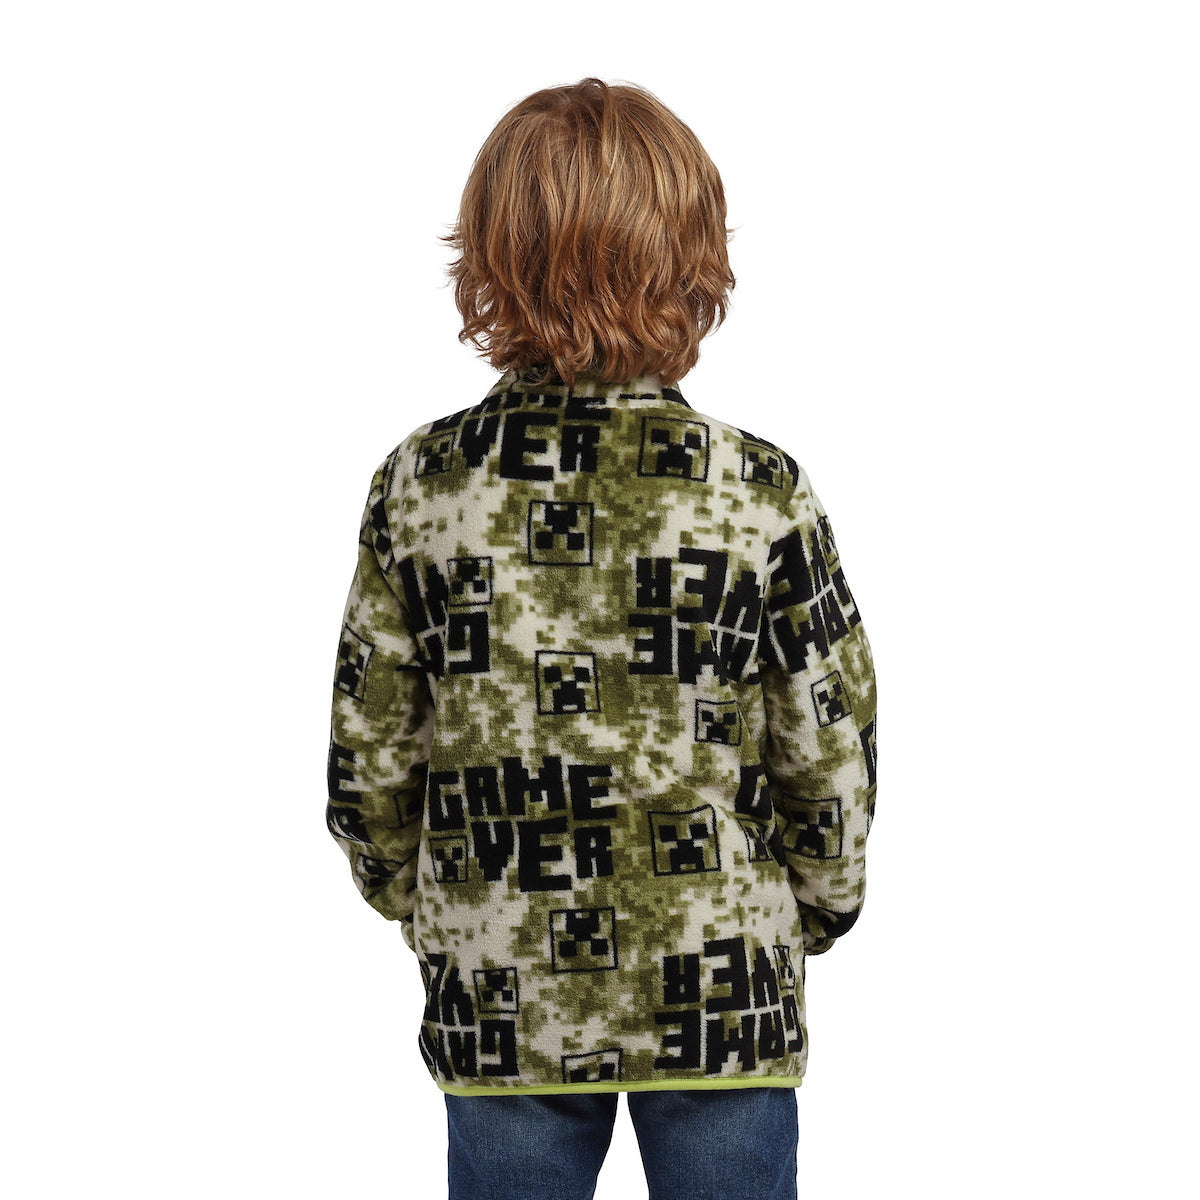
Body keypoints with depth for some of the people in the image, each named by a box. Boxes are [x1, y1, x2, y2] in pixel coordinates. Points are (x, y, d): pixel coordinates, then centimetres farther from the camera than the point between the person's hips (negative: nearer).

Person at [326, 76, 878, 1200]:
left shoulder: (418, 487, -9)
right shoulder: (762, 492, -13)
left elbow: (367, 754, -2)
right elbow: (830, 749, -6)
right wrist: (822, 902, 13)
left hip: (499, 994, 2)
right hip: (724, 994, -1)